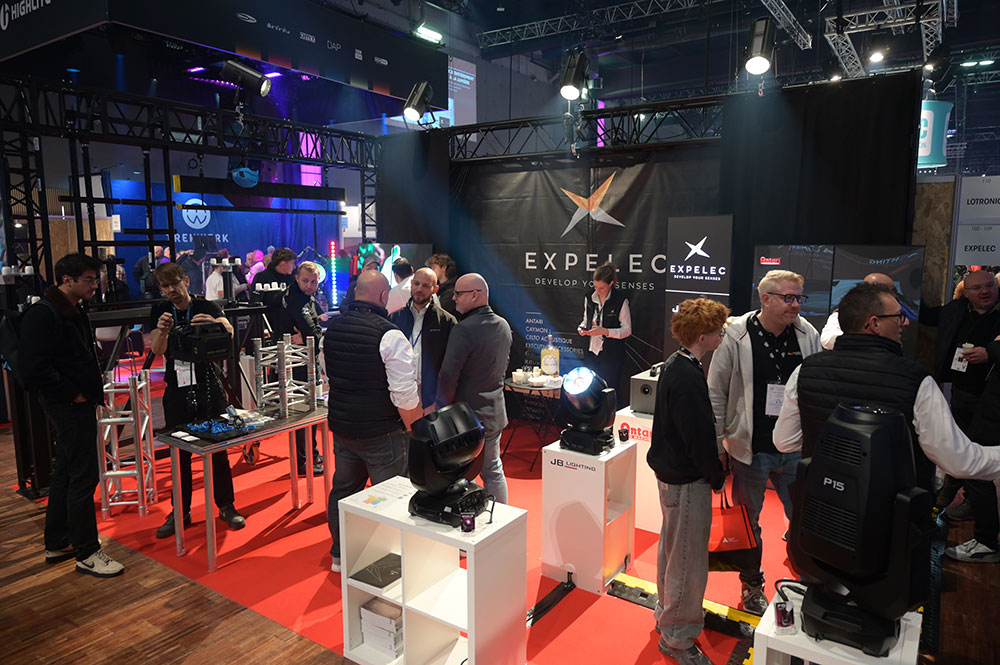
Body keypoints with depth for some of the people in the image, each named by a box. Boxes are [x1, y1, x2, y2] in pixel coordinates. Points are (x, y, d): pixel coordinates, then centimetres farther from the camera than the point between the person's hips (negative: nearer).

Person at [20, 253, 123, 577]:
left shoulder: (75, 312, 15)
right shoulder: (42, 314, -16)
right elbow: (35, 368, -23)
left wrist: (94, 389, 10)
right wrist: (73, 394, -16)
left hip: (78, 403, 10)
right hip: (68, 406, -10)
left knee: (66, 473, 17)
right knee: (84, 476, -5)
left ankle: (57, 544, 30)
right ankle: (87, 554, 5)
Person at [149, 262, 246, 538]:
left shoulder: (206, 307, -3)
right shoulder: (160, 311, 6)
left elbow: (230, 331, -21)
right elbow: (157, 350, -5)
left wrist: (215, 322, -43)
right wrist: (162, 331, -26)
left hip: (208, 387, -2)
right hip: (177, 390, 3)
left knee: (218, 448, 3)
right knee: (179, 452, 7)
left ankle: (226, 506, 15)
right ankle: (181, 512, 19)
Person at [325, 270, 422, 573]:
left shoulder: (332, 328, 3)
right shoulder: (389, 335, -20)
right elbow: (405, 396, -21)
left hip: (341, 426, 7)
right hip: (381, 433, -7)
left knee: (343, 490, 21)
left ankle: (340, 554, 37)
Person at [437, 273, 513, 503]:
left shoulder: (463, 330, -21)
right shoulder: (504, 326, 5)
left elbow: (448, 376, -22)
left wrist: (447, 405, -7)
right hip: (495, 412, 8)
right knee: (493, 471, 19)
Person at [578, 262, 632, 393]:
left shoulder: (620, 300, -12)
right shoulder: (589, 297, 4)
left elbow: (627, 330, -10)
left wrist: (605, 331, -23)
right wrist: (582, 328, -5)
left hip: (612, 354, -5)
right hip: (591, 351, 5)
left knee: (609, 390, 2)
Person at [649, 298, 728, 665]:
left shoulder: (675, 365, 5)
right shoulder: (688, 378, -26)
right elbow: (699, 438, -23)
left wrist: (713, 470, 15)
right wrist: (717, 477, -9)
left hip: (670, 472, 10)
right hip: (687, 480, -10)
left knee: (671, 549, 24)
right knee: (688, 560, 4)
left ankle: (667, 614, 43)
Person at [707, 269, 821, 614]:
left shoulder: (807, 335, 0)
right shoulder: (736, 336, -11)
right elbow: (716, 394, -4)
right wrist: (715, 443, -4)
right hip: (750, 449, -2)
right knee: (748, 522, 14)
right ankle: (751, 585, 35)